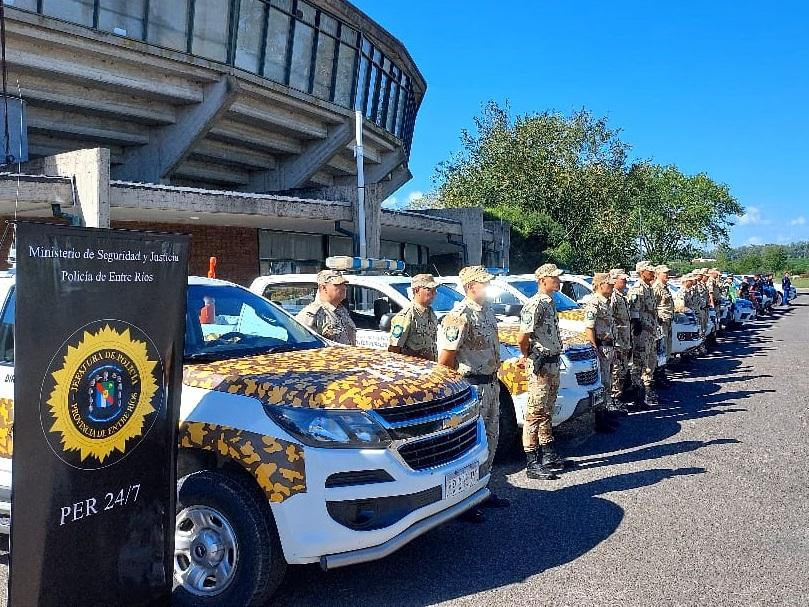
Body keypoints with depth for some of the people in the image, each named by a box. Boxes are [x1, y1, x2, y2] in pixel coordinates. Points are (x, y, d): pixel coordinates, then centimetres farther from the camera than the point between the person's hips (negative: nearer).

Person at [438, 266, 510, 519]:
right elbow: (445, 360, -20)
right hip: (472, 386, -9)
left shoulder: (487, 310, 10)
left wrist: (493, 376, 17)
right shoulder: (460, 316, -18)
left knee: (490, 438, 17)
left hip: (491, 384, 10)